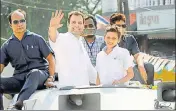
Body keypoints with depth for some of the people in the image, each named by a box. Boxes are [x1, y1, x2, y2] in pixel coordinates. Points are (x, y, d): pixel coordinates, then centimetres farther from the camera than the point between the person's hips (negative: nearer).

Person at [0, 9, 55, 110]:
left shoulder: (37, 39, 10)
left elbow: (50, 59, 8)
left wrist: (51, 77, -7)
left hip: (40, 75, -3)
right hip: (19, 78, 3)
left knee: (34, 73, -41)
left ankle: (18, 105, -62)